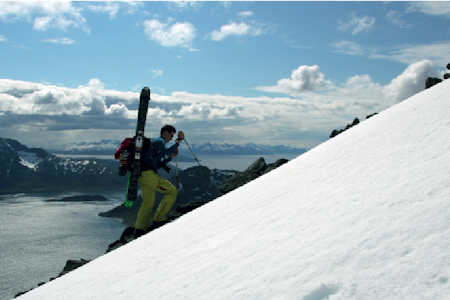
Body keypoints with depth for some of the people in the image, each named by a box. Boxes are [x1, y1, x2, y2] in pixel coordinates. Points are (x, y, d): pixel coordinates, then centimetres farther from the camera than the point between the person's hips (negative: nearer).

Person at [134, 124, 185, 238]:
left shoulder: (157, 142, 29)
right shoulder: (159, 141, -2)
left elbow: (158, 164, 26)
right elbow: (167, 151, -22)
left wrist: (171, 157, 20)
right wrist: (179, 140, -21)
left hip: (143, 175, 11)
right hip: (148, 174, -11)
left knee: (148, 203, 17)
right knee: (172, 191, -9)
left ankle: (139, 231, 17)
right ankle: (159, 219, -7)